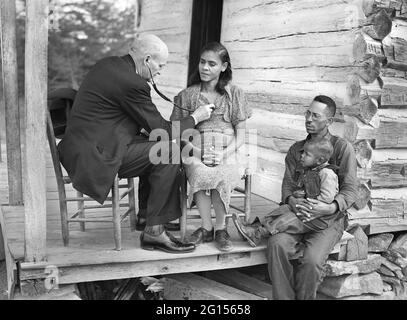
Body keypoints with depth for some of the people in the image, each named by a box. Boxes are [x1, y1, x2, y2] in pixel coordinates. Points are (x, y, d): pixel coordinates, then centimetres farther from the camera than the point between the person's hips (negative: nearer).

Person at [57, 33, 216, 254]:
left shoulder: (107, 64, 12)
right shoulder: (132, 83, -18)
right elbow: (162, 130, -11)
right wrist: (195, 118, 4)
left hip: (83, 148, 10)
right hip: (96, 156, -10)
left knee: (162, 153, 14)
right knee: (169, 151, -13)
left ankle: (153, 219, 15)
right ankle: (153, 231, -5)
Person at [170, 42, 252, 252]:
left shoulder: (234, 94, 11)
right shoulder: (187, 95, 13)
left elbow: (241, 134, 6)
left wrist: (225, 154, -11)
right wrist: (192, 149, -11)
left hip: (227, 151, 0)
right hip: (196, 152, 1)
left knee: (222, 177, -33)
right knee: (199, 174, -33)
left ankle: (220, 228, -13)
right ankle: (207, 227, -17)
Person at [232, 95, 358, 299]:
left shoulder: (342, 148, 0)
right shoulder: (296, 150, 14)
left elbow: (350, 189, -6)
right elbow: (288, 184, 5)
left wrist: (330, 208, -26)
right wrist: (292, 201, -19)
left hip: (329, 218, -3)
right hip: (299, 213, 4)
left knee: (311, 259, -31)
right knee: (277, 244, -29)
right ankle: (283, 297, -19)